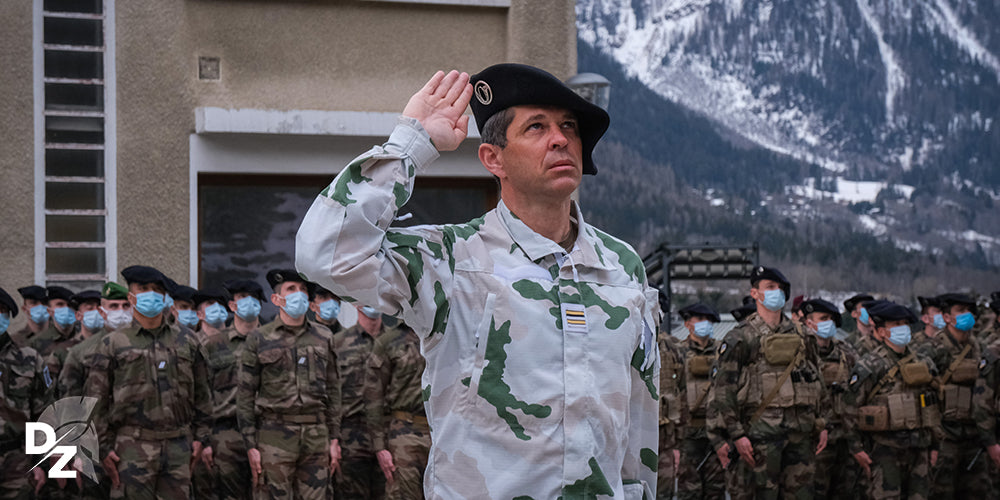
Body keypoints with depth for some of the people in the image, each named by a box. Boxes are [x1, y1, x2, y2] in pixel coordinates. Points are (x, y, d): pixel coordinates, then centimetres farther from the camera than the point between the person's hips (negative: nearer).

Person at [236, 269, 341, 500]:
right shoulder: (259, 339, 3)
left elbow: (333, 390, 14)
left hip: (317, 436, 3)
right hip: (275, 435, -3)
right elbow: (245, 395, 2)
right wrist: (250, 446, -5)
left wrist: (334, 439, 8)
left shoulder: (324, 338, 13)